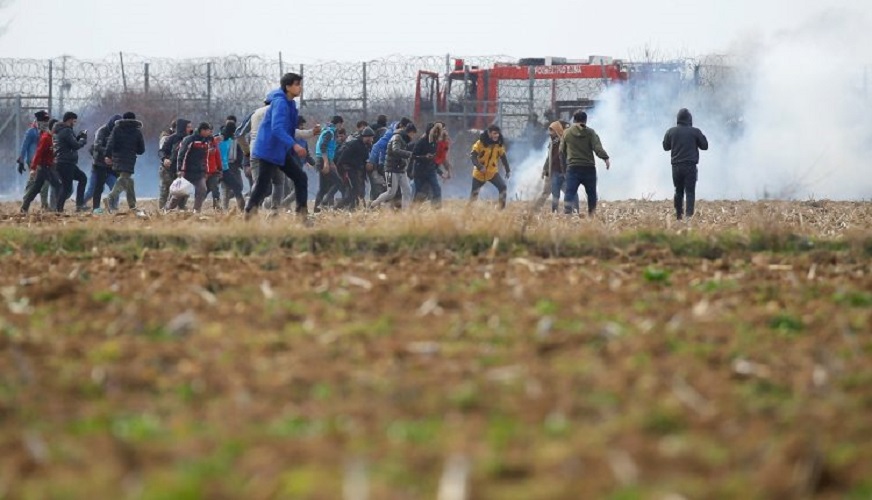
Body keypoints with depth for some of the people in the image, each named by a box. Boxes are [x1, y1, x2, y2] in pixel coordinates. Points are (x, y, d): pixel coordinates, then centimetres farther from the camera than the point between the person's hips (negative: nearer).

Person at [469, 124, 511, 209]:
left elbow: (503, 158, 8)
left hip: (493, 173, 2)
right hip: (479, 173, -2)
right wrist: (479, 166, -29)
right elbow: (472, 156, -17)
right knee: (474, 193, 5)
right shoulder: (480, 143, -15)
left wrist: (508, 170, 6)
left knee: (503, 188, -15)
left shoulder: (499, 145, -3)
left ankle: (502, 208, -6)